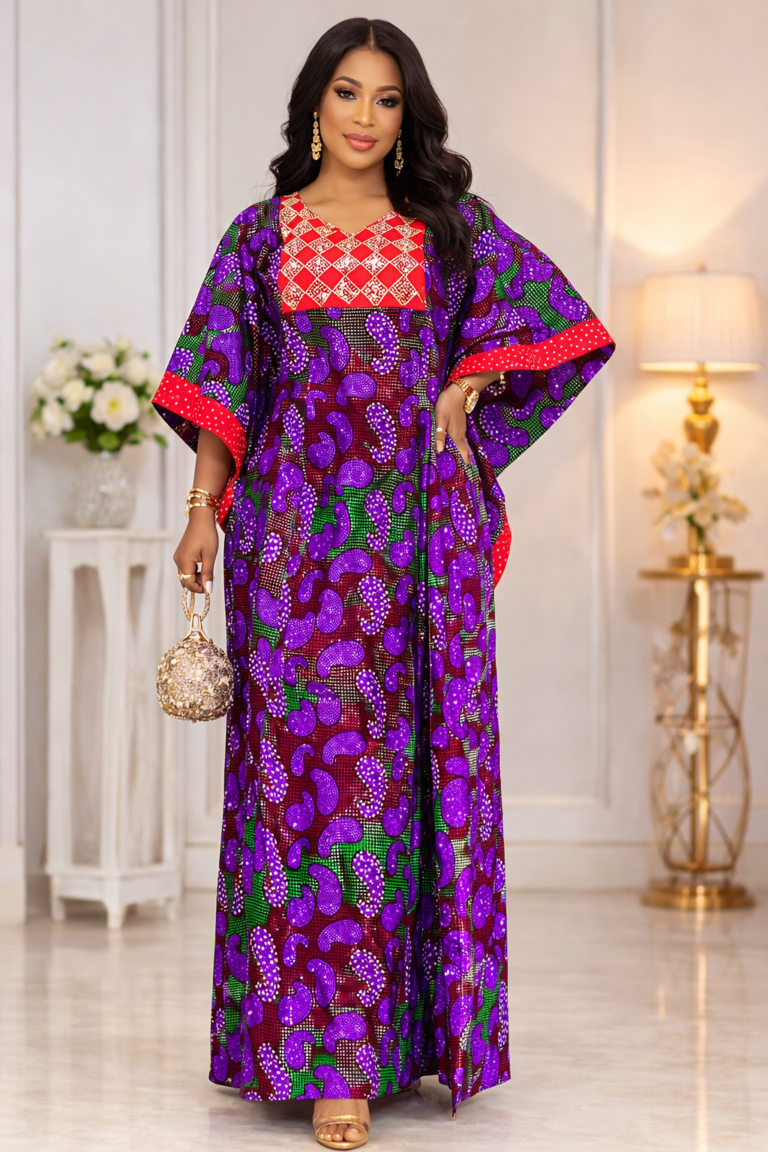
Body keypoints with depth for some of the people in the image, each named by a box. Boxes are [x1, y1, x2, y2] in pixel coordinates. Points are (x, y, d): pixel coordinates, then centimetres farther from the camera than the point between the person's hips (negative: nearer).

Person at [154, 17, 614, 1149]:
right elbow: (222, 387, 9)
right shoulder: (262, 234, 10)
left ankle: (417, 1020, 13)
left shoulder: (452, 226, 10)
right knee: (311, 753, -6)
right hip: (297, 519, -1)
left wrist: (466, 389, 3)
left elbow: (560, 325, 11)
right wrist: (204, 511, 2)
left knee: (410, 754, 1)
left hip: (419, 528, 1)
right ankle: (332, 1057, -7)